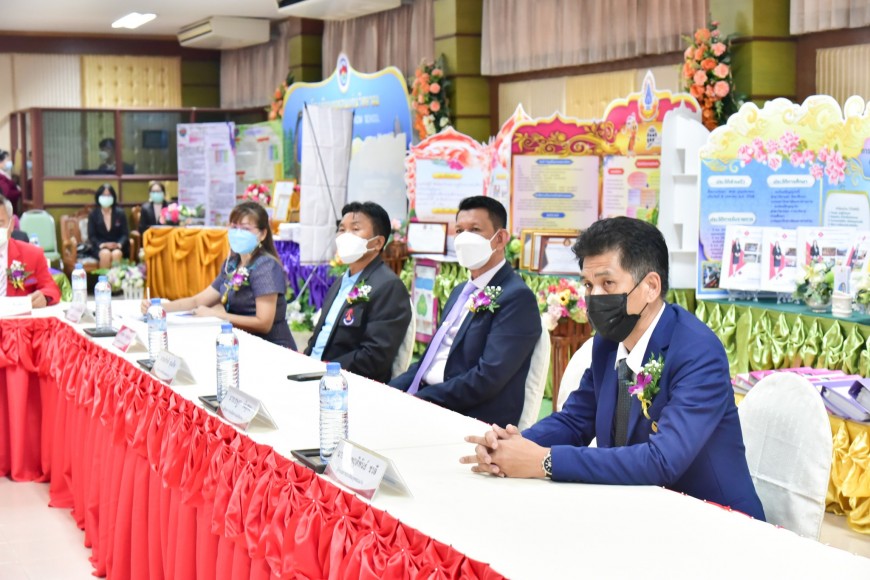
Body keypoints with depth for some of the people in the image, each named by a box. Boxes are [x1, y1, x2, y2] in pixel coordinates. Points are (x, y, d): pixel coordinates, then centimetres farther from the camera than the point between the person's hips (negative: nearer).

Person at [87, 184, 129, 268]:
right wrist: (102, 245, -19)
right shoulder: (93, 215, 4)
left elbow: (125, 234, 2)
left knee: (116, 254, -35)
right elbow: (92, 236, 1)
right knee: (105, 254, -36)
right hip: (100, 247, 0)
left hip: (118, 246, 0)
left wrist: (119, 244, -20)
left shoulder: (120, 213, 5)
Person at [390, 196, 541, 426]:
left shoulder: (517, 298, -10)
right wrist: (390, 390, 3)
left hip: (474, 422, -8)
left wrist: (418, 399, -18)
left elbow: (487, 379, -19)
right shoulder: (461, 292, 20)